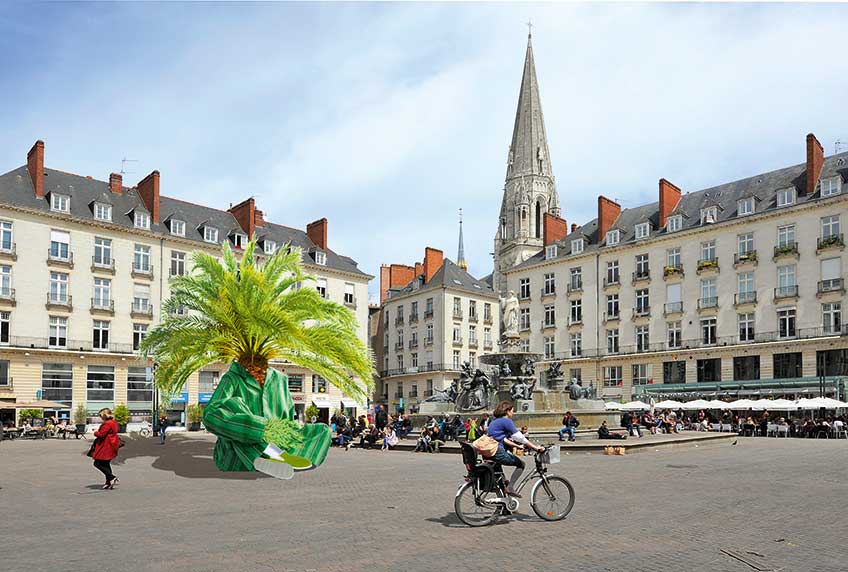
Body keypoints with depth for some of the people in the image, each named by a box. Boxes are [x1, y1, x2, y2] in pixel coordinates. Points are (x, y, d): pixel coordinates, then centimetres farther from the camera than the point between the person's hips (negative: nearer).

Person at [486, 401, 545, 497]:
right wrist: (536, 447, -9)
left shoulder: (495, 421, 19)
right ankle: (510, 487, -8)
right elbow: (520, 437, -12)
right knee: (521, 464, 2)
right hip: (497, 452, -9)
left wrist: (518, 446, 27)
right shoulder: (506, 421, -8)